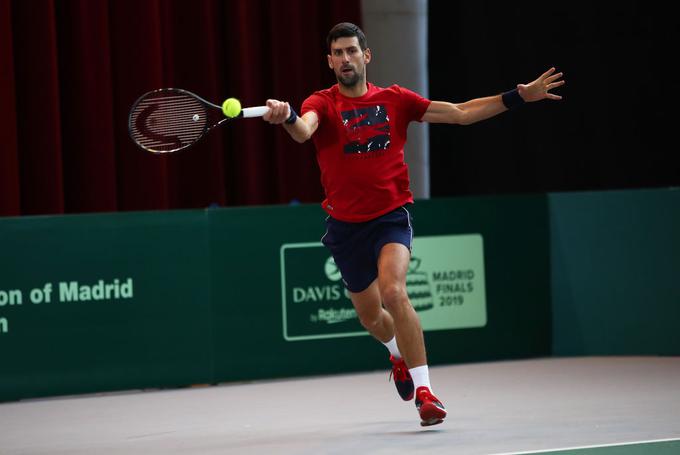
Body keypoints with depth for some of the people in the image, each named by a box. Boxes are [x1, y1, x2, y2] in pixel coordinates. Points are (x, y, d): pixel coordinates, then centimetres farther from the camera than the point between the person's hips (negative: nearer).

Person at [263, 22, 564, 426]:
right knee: (369, 315, 16)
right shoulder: (323, 104, -5)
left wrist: (518, 97, -4)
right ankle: (400, 352, 52)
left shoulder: (395, 100, 1)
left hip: (391, 215, -1)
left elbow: (462, 113, 4)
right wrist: (287, 117, -54)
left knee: (393, 292, -28)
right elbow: (304, 130, -29)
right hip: (345, 224, 2)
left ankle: (424, 390, -22)